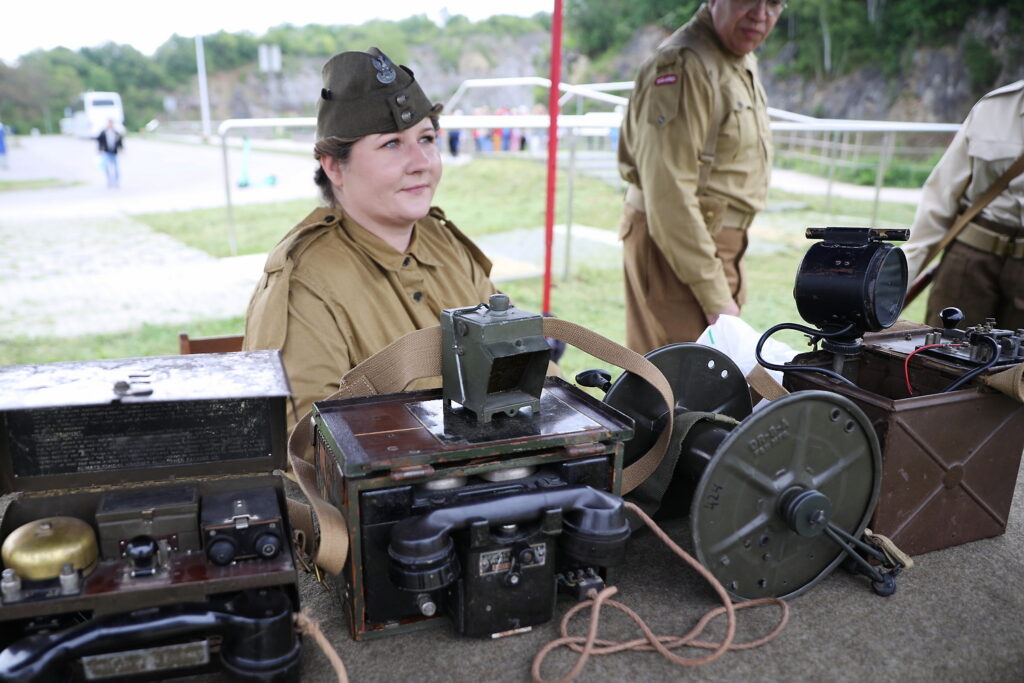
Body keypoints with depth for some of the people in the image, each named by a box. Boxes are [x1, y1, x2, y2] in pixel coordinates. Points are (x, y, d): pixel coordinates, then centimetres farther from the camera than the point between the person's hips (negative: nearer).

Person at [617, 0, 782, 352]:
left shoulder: (743, 59, 14)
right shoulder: (684, 64, -19)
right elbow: (669, 193, -25)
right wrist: (715, 297, -22)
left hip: (716, 245, 10)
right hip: (674, 247, -10)